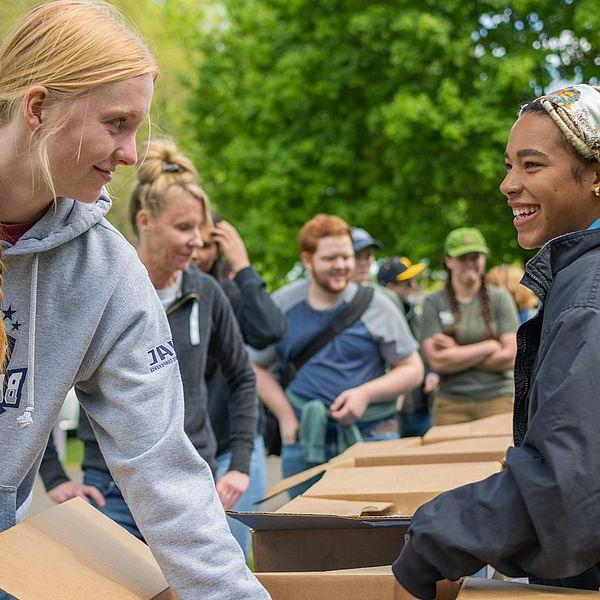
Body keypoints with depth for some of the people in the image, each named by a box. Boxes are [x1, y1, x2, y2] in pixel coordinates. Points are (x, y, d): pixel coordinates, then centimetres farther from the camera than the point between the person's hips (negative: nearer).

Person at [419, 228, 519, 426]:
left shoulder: (499, 298, 6)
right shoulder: (433, 303, 4)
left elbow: (511, 357, -2)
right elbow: (437, 361, -6)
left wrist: (457, 355, -4)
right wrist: (489, 346, -4)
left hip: (498, 400, 0)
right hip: (451, 404, 0)